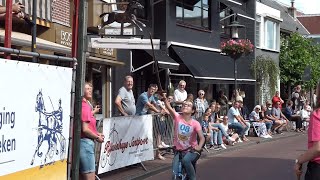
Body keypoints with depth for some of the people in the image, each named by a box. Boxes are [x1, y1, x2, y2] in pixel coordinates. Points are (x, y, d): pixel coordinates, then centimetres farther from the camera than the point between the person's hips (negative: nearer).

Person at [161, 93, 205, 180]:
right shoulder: (177, 117, -8)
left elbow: (202, 138, -18)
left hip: (192, 150, -2)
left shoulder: (195, 123, -11)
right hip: (179, 150, 2)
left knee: (185, 160, -35)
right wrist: (164, 98, -44)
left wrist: (199, 147, -39)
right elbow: (169, 108, -25)